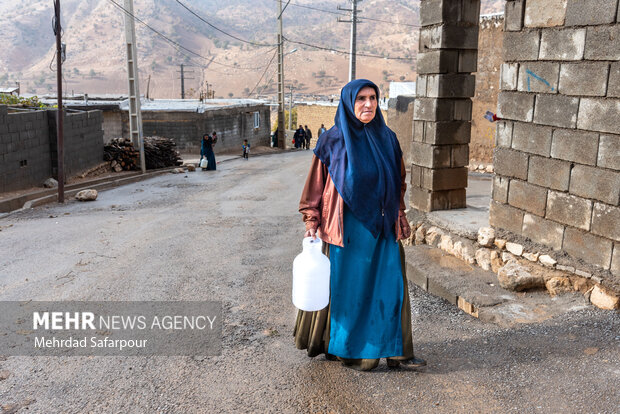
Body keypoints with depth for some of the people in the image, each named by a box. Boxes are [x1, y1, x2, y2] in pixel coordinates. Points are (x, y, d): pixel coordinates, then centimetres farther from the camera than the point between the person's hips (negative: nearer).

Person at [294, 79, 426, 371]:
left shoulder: (387, 138, 4)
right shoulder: (333, 140, -7)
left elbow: (398, 182, 14)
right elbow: (316, 184, -3)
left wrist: (399, 217, 11)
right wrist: (312, 222, -7)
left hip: (381, 227, 4)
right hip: (346, 227, -4)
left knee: (389, 285, 6)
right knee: (347, 285, 7)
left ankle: (394, 349, 19)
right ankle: (346, 348, 25)